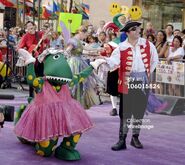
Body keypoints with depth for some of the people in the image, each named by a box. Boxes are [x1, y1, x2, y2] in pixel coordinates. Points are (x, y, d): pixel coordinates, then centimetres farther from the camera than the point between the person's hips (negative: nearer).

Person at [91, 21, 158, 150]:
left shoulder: (147, 44, 2)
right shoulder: (121, 47, -5)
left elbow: (155, 60, 14)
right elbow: (114, 61, -18)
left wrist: (148, 73, 11)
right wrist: (104, 60, -38)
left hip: (143, 81, 2)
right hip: (127, 81, -2)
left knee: (140, 110, 10)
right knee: (125, 111, 0)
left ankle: (135, 137, 23)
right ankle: (122, 140, 5)